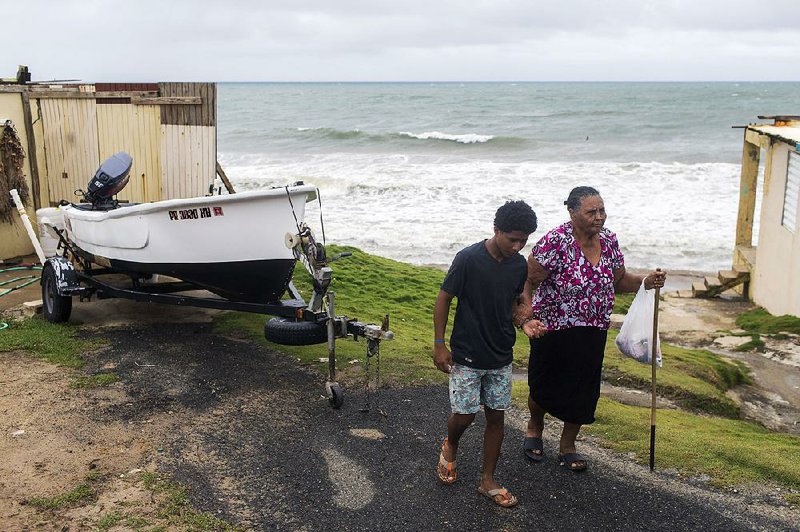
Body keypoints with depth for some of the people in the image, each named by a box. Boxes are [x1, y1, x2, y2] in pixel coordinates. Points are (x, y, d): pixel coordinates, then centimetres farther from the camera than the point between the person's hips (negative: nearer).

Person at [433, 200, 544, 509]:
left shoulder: (519, 265, -2)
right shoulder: (468, 259, -18)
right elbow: (444, 299, -10)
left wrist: (524, 322, -8)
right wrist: (439, 344, -10)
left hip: (501, 358, 5)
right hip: (467, 357, -5)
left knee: (496, 416, 9)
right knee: (464, 416, 2)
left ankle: (488, 481, 23)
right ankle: (450, 446, 37)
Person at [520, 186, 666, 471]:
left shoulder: (608, 239, -1)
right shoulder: (555, 242, -22)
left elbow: (618, 280, 10)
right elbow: (527, 281, -22)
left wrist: (646, 281, -8)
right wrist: (526, 315, -37)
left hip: (592, 335, 5)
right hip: (554, 331, -5)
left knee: (583, 391, 13)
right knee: (545, 386, 13)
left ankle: (567, 446, 34)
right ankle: (534, 427, 46)